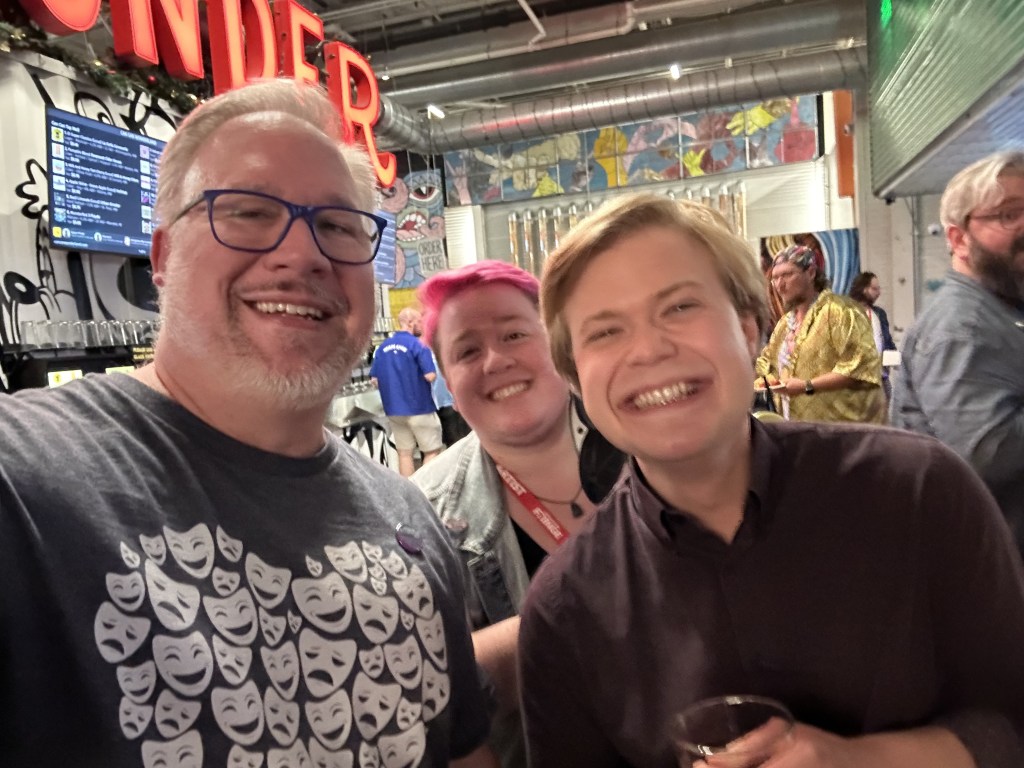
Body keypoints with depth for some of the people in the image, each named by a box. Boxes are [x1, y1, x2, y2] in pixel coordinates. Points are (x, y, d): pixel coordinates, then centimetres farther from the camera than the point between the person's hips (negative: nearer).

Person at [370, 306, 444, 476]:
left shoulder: (383, 347, 5)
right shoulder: (418, 344, -13)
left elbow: (375, 380, 5)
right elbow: (430, 376, -19)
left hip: (393, 410, 6)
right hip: (419, 407, -6)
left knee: (404, 453, 12)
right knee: (432, 451, 6)